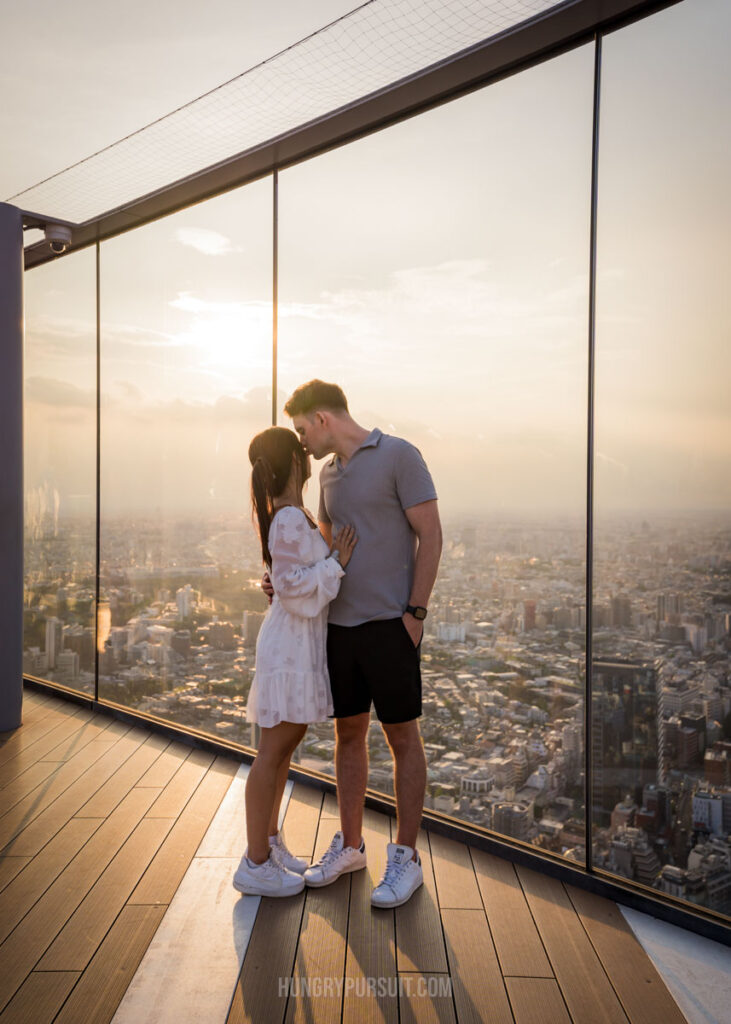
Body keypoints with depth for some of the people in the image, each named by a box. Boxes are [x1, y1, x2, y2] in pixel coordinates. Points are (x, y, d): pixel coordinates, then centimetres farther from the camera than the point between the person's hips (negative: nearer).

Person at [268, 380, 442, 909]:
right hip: (339, 623, 7)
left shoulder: (399, 455, -8)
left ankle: (406, 857, 18)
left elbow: (431, 535, -11)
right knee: (348, 732, 14)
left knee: (402, 736, 4)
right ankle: (350, 845, 30)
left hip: (389, 624, -7)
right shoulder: (330, 473, 14)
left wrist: (415, 613, -15)